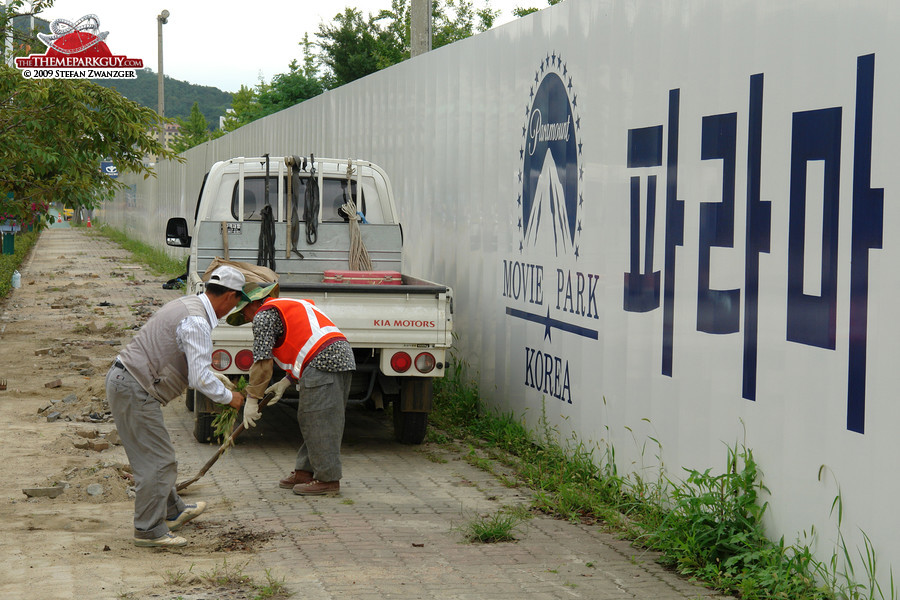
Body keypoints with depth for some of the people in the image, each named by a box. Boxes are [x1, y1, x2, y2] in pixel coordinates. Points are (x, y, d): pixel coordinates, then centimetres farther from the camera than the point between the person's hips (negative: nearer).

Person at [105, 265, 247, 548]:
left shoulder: (188, 305, 13)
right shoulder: (196, 322, -19)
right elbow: (200, 379, -21)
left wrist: (215, 376, 24)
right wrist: (228, 397, -6)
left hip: (124, 380, 11)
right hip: (134, 391, -11)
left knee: (155, 454, 22)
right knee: (158, 460, -5)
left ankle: (172, 511, 36)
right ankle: (148, 530, 1)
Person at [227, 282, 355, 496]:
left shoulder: (264, 315, 3)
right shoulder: (292, 305, 32)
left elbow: (262, 360, -4)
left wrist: (252, 398, 1)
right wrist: (285, 382, 24)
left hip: (323, 364, -10)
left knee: (318, 423, -6)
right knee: (309, 421, 15)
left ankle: (328, 479, -4)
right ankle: (304, 472, 19)